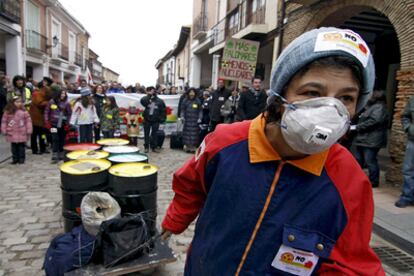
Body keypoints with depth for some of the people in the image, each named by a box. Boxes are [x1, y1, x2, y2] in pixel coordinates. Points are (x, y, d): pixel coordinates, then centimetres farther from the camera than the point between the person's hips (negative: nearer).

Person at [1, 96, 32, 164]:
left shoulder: (24, 111, -2)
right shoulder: (7, 112, 1)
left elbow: (28, 121, -1)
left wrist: (29, 131, -4)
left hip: (22, 134, -1)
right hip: (12, 134, 1)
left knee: (21, 146, 5)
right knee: (14, 147, 9)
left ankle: (21, 159, 14)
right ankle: (15, 159, 17)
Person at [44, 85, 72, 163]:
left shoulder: (67, 103, -4)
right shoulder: (52, 102, -3)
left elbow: (69, 114, 2)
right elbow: (46, 111, 5)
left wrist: (67, 124, -1)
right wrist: (47, 122, 0)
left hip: (63, 125, 1)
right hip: (54, 124, -1)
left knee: (62, 140, 9)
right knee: (55, 139, -5)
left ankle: (61, 155, 22)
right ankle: (55, 156, -4)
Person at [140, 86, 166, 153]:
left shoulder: (160, 101, -1)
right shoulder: (147, 99, -1)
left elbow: (163, 110, 3)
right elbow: (142, 101, -24)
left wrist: (162, 118, -3)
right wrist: (148, 95, -24)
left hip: (155, 121, -1)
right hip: (147, 120, 1)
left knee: (154, 134, 5)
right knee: (146, 134, 7)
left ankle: (154, 147, 15)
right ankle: (146, 147, 18)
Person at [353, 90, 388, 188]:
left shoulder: (379, 107, -12)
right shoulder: (372, 106, 20)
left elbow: (373, 121, -24)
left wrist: (357, 127, -18)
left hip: (371, 140, -11)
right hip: (363, 139, 11)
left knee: (370, 161, -4)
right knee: (358, 159, 16)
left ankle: (374, 182, 7)